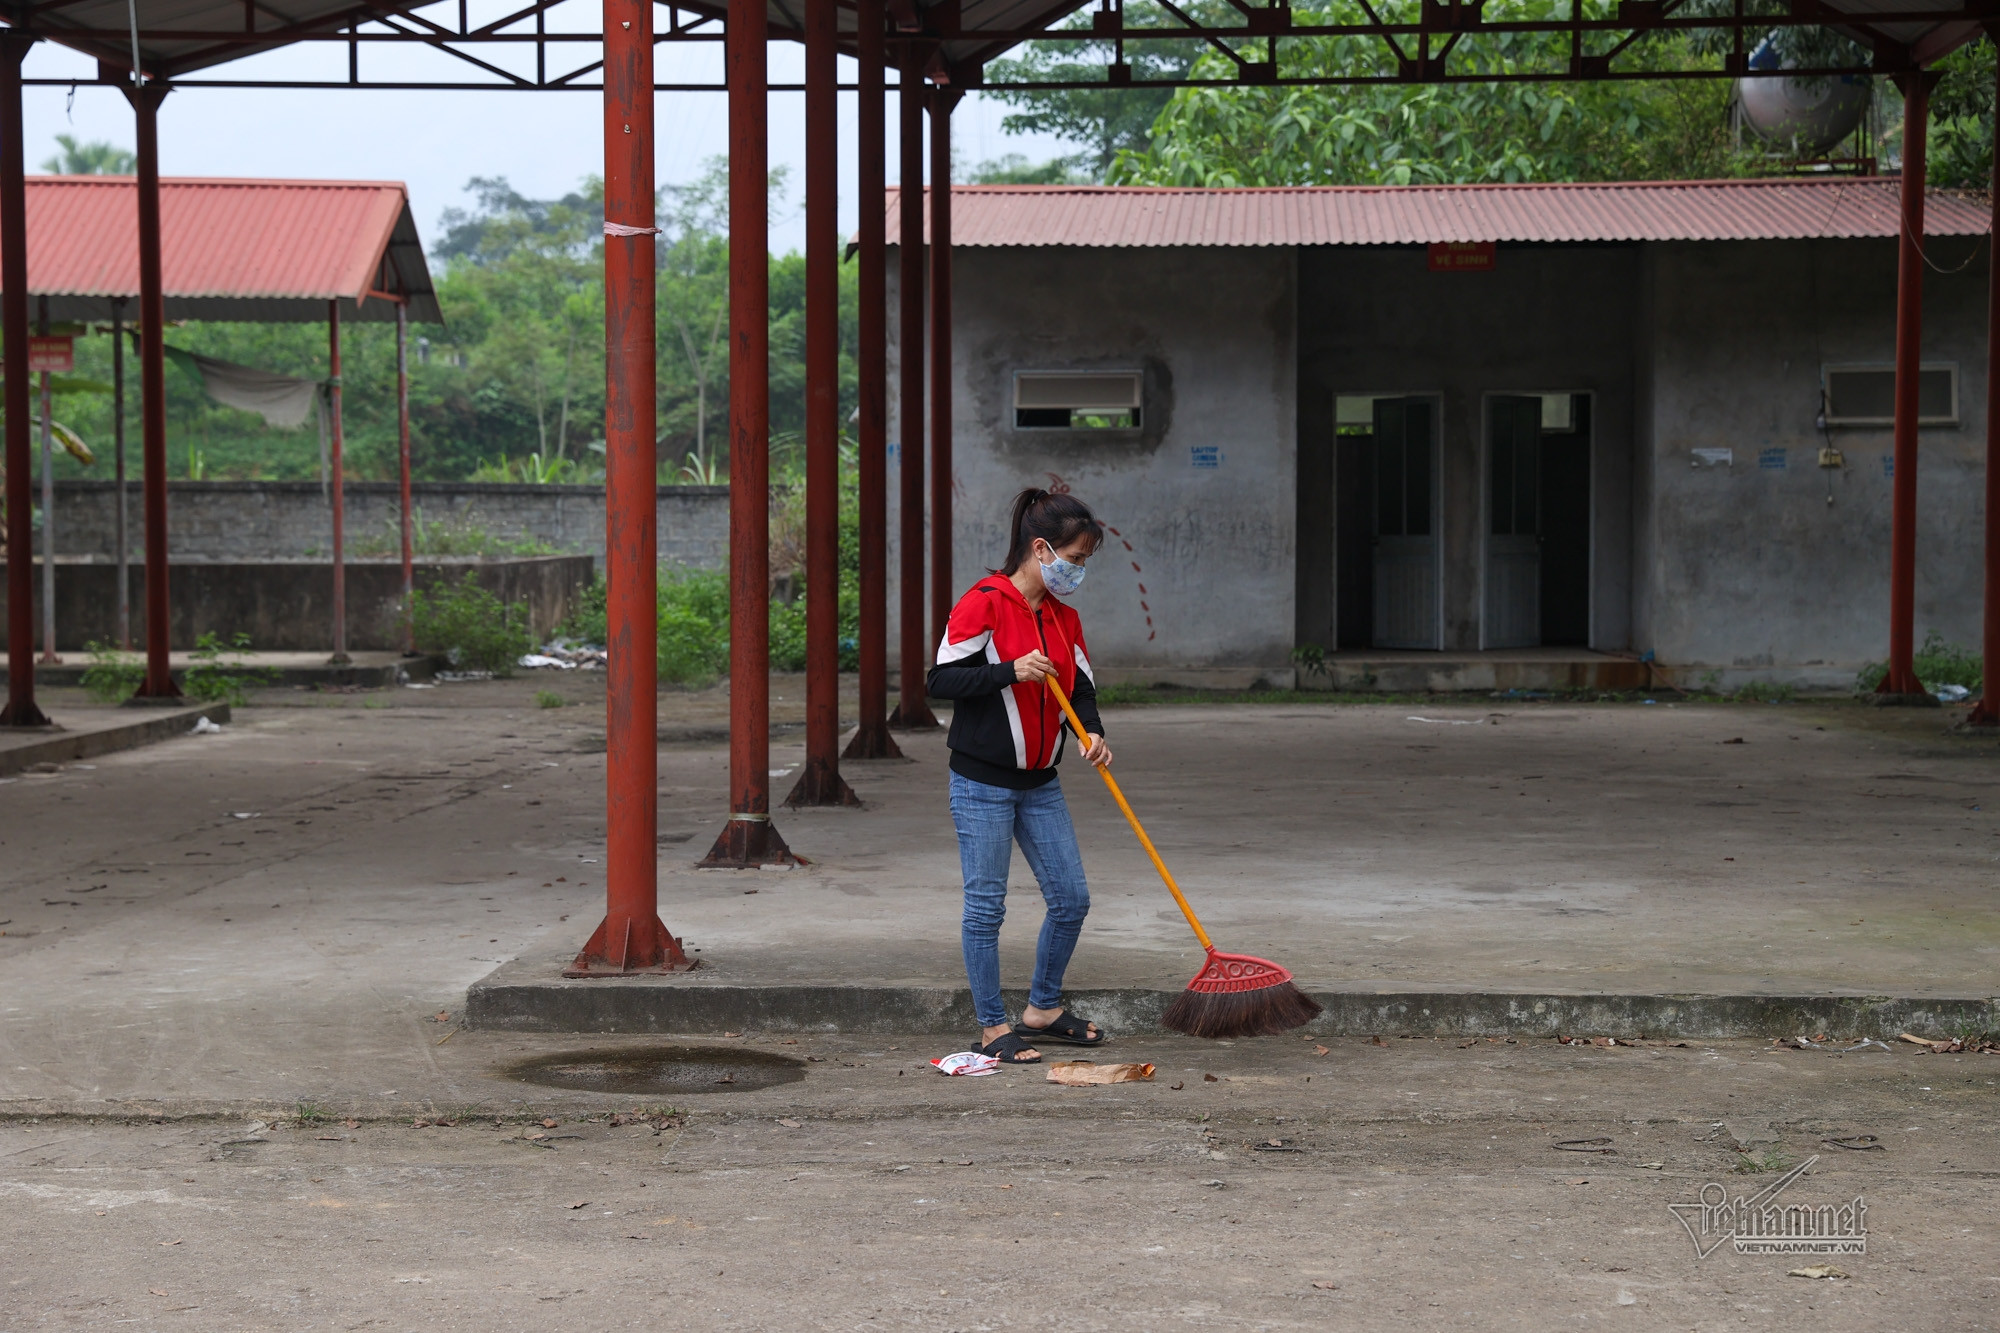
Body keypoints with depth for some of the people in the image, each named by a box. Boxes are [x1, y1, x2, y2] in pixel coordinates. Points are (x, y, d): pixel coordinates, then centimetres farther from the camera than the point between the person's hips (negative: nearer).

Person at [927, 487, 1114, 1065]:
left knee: (1071, 898, 7)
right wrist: (1012, 671, -26)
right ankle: (993, 1028, 9)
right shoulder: (985, 603, -13)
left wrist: (1093, 733, -7)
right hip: (982, 783, -7)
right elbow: (939, 680, -15)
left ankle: (1042, 1010, 23)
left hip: (1039, 784, 7)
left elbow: (1082, 685, 14)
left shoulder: (1064, 617, 10)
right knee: (986, 908, -1)